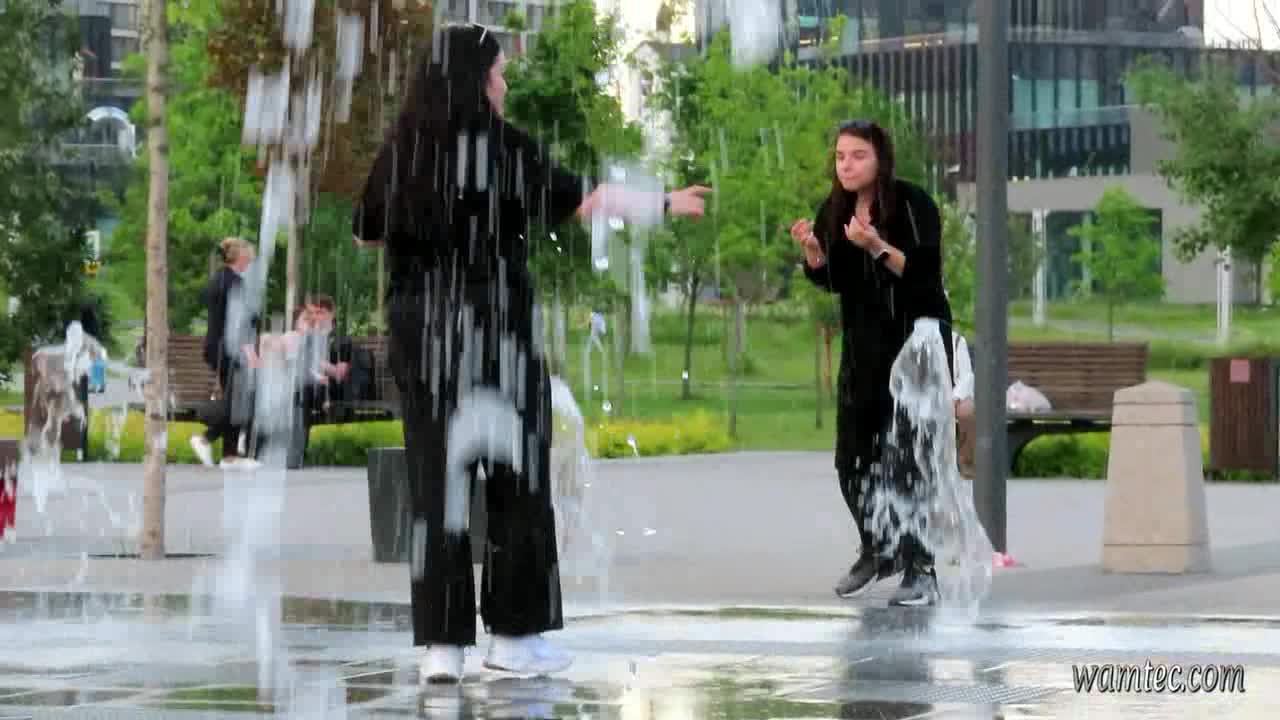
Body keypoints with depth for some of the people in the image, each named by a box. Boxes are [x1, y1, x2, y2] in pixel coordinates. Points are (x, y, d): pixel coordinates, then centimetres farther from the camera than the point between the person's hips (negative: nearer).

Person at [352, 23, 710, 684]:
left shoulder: (401, 150, 3)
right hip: (494, 327, -4)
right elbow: (587, 201, -4)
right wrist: (667, 203, 9)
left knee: (434, 481, 4)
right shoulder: (504, 146, -8)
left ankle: (441, 642, -1)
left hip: (419, 331, 4)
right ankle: (513, 633, 12)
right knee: (516, 479, 8)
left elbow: (366, 233, 15)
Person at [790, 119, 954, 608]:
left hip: (918, 342, -6)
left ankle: (921, 571, -6)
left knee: (911, 456, -10)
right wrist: (813, 252, -8)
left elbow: (926, 273, -19)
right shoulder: (834, 210, 4)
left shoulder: (912, 204, -13)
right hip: (863, 347, 6)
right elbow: (830, 281, 12)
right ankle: (877, 551, 28)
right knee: (854, 454, 7)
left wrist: (877, 247, -31)